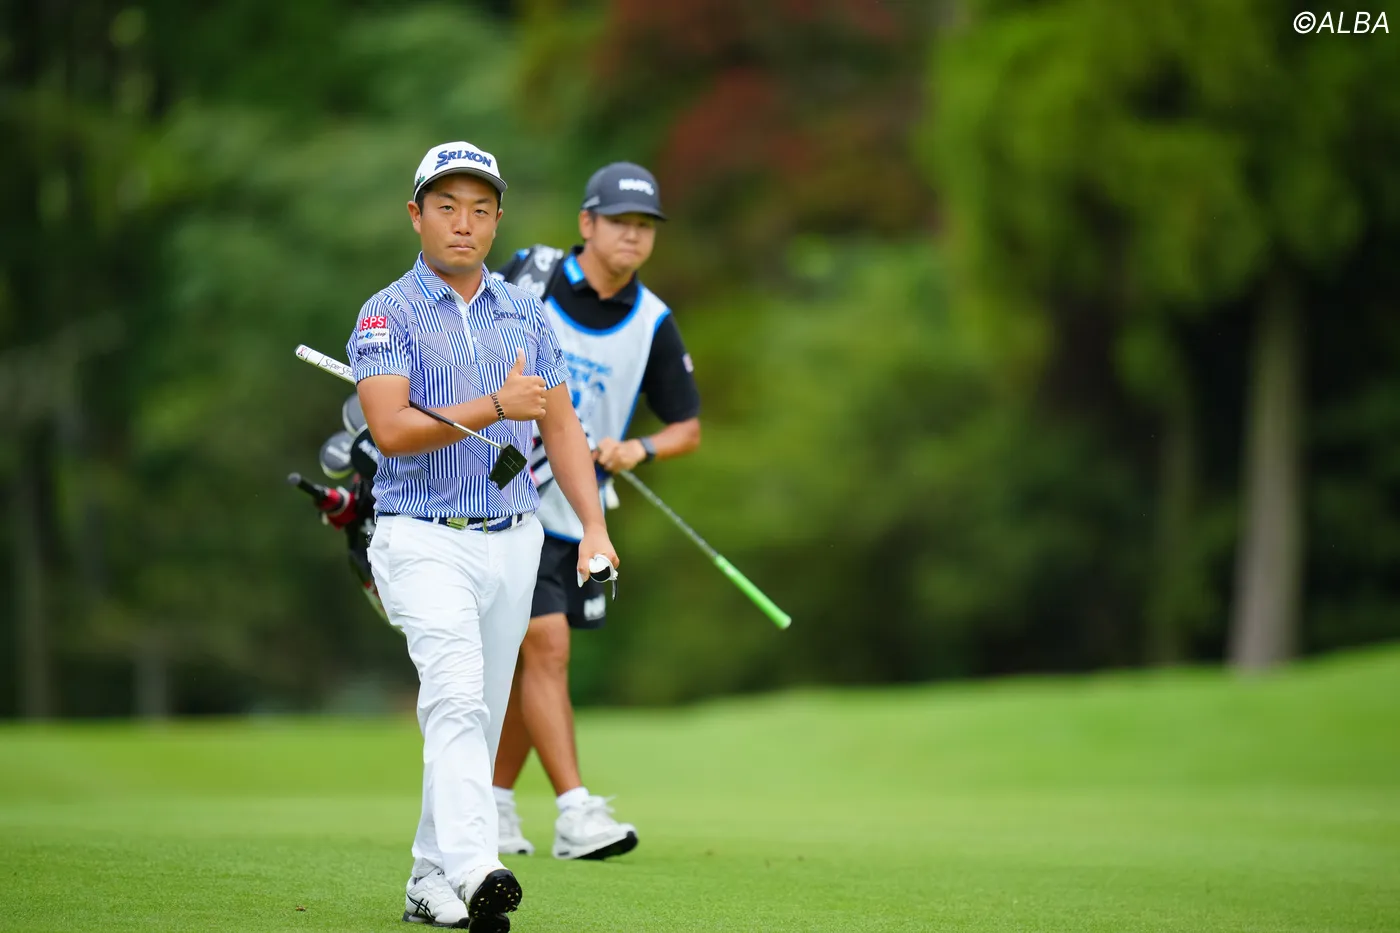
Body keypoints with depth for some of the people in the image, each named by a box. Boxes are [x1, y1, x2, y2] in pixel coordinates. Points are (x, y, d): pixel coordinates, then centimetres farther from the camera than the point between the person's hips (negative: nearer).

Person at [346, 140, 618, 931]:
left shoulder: (526, 313, 12)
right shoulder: (388, 316, -4)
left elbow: (561, 426, 13)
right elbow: (391, 428, -17)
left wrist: (594, 525, 2)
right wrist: (495, 408, -25)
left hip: (514, 541, 6)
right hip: (425, 540, -5)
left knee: (481, 718, 9)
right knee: (456, 696, -23)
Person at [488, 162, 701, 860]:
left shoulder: (651, 324, 0)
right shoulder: (529, 274, -7)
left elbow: (688, 427, 4)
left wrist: (640, 448, -15)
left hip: (574, 514, 4)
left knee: (530, 659, 10)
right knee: (546, 646, -14)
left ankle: (493, 804, 24)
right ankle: (575, 815, -19)